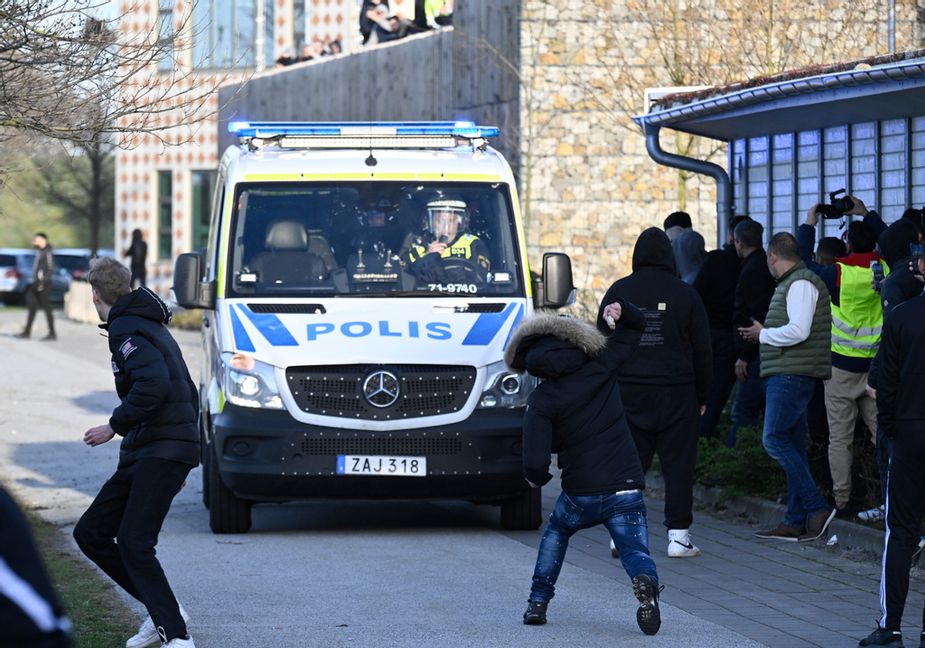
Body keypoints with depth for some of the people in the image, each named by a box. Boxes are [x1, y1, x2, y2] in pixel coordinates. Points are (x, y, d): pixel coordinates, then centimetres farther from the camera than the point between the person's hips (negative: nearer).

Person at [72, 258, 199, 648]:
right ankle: (163, 612, 13)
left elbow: (154, 384, -27)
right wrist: (182, 456, 29)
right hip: (142, 454, 10)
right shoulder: (151, 327, 23)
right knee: (89, 533, 9)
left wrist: (116, 426, -18)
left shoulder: (126, 330, -9)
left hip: (161, 454, -10)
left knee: (133, 543, -16)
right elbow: (188, 393, 27)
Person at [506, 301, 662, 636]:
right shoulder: (602, 367, 2)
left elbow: (535, 460, -13)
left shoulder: (543, 400, -8)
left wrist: (536, 478, 8)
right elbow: (635, 327, 20)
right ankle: (646, 582, -33)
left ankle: (538, 602, 22)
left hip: (580, 495, -1)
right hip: (627, 491, 1)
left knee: (556, 532, 28)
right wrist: (621, 311, 2)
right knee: (635, 552, 3)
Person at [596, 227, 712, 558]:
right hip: (676, 394, -1)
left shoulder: (618, 292, 4)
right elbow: (703, 350, 5)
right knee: (678, 464, 2)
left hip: (629, 392, 1)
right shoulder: (684, 294, 1)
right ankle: (678, 535, 0)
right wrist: (701, 396, 13)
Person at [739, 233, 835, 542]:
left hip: (792, 375, -11)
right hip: (787, 374, 11)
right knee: (792, 446, 9)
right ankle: (795, 521, 9)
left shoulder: (801, 284, -12)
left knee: (775, 438, -14)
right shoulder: (790, 283, 20)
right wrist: (764, 333, 18)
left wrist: (763, 334, -9)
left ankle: (816, 507, -15)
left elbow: (798, 331, -22)